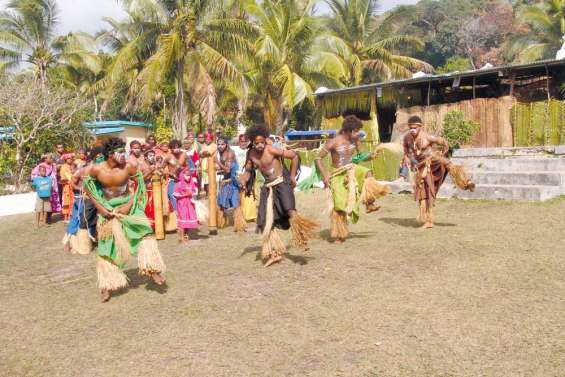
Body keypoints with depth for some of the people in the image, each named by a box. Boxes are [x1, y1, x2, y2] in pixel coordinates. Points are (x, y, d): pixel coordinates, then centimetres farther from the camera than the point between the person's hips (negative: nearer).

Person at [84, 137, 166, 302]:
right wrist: (99, 207, -7)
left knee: (145, 231, -20)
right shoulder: (97, 169, -17)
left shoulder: (128, 167, -19)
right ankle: (107, 285, 21)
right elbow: (87, 185, 0)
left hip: (128, 206, 0)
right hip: (108, 209, 0)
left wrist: (130, 204, -14)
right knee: (107, 246, 7)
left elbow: (140, 185, -5)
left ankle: (152, 270, -7)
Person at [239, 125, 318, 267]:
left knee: (289, 209, -34)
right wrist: (244, 179, -8)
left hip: (282, 182, -5)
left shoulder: (271, 150, -17)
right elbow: (248, 171, 14)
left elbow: (294, 156, -12)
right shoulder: (251, 154, 0)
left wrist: (292, 176, -7)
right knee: (266, 220, 3)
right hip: (268, 187, 6)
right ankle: (274, 253, 12)